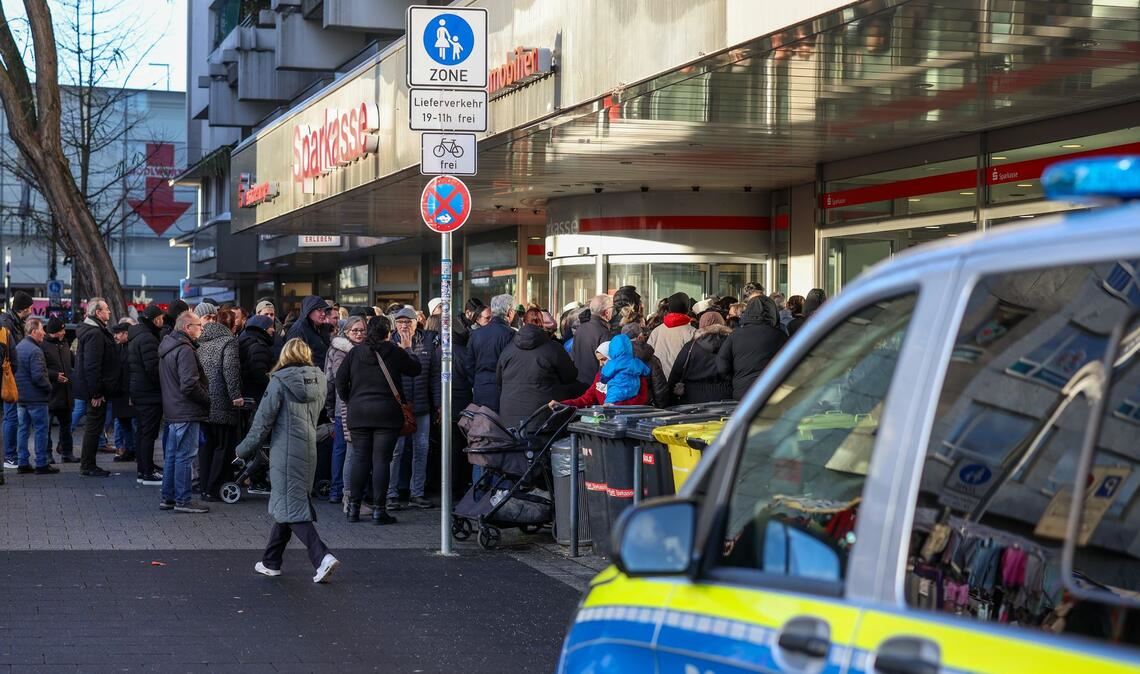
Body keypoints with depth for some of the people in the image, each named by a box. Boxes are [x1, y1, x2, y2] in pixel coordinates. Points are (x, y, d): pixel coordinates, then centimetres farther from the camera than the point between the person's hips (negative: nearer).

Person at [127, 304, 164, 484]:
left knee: (142, 431, 15)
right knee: (149, 433, -6)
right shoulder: (147, 338, -18)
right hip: (150, 392, -10)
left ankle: (142, 471, 20)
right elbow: (153, 367, -23)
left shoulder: (135, 336, 14)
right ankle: (148, 474, -4)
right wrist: (162, 384, -12)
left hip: (137, 390, 10)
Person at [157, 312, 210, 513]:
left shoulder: (167, 347, 13)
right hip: (187, 412, -10)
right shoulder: (185, 350, -18)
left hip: (173, 410, 10)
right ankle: (182, 500, 0)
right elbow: (189, 385, -24)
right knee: (185, 456, -4)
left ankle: (168, 498, 22)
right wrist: (208, 399, -11)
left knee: (172, 455, 15)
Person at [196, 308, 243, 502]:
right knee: (223, 446, 2)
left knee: (207, 445, 15)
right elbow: (230, 369, -20)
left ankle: (204, 488, 17)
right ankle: (213, 490, 1)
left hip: (204, 403, 6)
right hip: (222, 404, -6)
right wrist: (236, 395, -20)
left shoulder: (202, 341, 11)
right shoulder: (228, 341, -8)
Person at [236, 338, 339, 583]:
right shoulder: (320, 381, 7)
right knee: (287, 505, 16)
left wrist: (245, 449, 3)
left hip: (285, 451, -7)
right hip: (309, 451, 7)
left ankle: (322, 556, -20)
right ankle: (271, 562, 22)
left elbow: (263, 420, -7)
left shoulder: (280, 381, -9)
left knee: (291, 507, -5)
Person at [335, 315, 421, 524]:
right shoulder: (395, 352, -3)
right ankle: (379, 510, -2)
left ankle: (353, 507, 9)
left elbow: (340, 379, 4)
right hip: (387, 413, -3)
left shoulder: (355, 353, 5)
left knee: (359, 459, 9)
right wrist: (405, 353, 24)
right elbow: (416, 369, 7)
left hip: (358, 413, 3)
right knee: (381, 460, -2)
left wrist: (349, 399, 16)